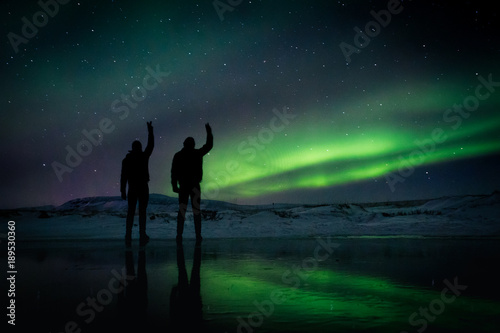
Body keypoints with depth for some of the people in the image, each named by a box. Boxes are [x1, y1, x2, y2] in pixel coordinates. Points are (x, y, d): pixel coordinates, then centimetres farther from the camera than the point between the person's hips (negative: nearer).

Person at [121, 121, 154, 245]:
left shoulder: (126, 159, 1)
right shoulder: (144, 156, -4)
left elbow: (123, 176, -2)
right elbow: (151, 145, 10)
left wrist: (123, 191, 1)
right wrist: (150, 131, 19)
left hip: (132, 189, 2)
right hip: (143, 188, -2)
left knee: (131, 212, 7)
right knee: (142, 212, 0)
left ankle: (128, 236, 4)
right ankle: (142, 236, -1)